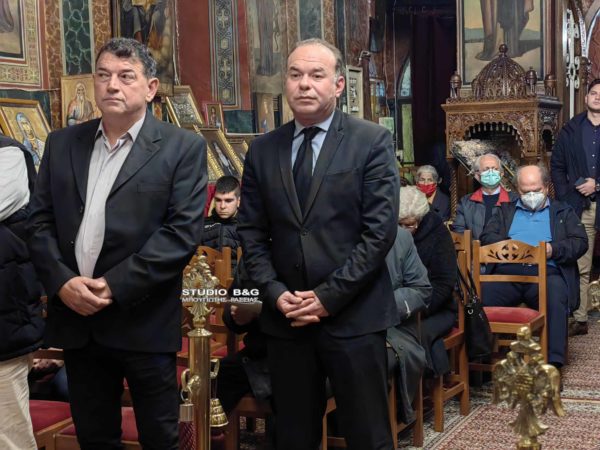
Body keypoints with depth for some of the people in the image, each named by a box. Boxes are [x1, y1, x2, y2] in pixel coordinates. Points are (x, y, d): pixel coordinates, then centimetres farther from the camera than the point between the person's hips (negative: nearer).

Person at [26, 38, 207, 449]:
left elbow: (183, 231, -12)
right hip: (76, 319, 4)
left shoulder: (183, 148, -4)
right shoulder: (62, 143, 10)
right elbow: (40, 222, 7)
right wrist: (61, 281, -10)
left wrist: (116, 286, -17)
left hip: (144, 322, -4)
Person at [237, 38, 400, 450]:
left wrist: (328, 297, -13)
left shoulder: (373, 142, -3)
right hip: (285, 317, 4)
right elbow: (251, 232, 8)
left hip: (353, 315, -3)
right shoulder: (263, 150, 9)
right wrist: (275, 292, -6)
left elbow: (380, 231, -10)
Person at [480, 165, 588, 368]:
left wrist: (554, 250, -7)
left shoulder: (563, 212, 25)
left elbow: (580, 242, 11)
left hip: (547, 272, -1)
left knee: (556, 296, -36)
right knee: (481, 295, -29)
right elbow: (486, 237, 15)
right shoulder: (506, 210, 30)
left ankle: (553, 361, -36)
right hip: (506, 272, 1)